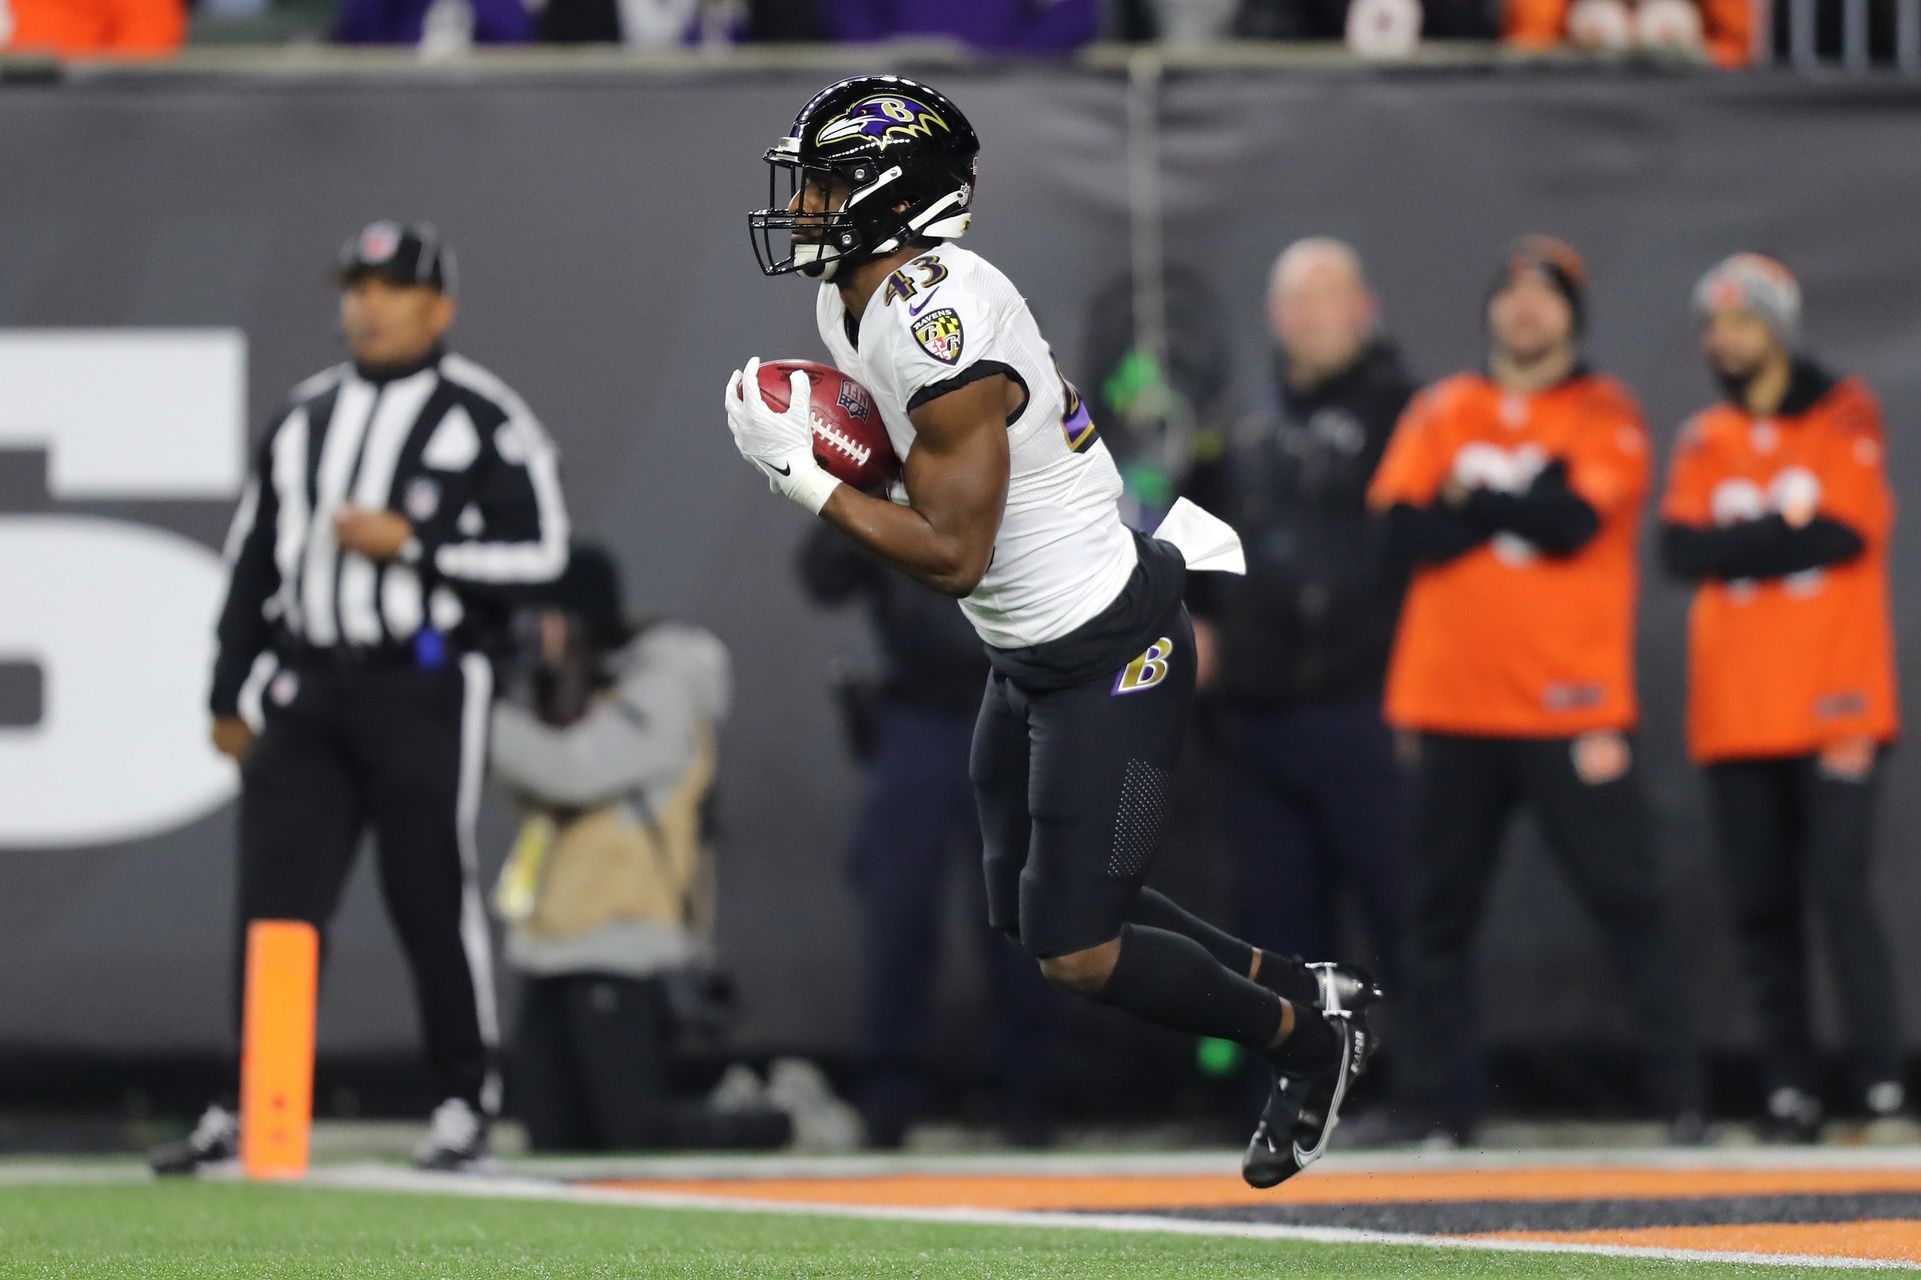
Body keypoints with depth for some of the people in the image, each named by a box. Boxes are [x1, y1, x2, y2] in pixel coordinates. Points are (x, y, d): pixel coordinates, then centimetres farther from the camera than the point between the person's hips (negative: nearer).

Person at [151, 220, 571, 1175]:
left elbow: (538, 551, -6)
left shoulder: (483, 418, 0)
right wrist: (229, 695, 17)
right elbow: (252, 558, 20)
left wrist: (410, 542, -13)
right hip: (305, 689, 5)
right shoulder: (304, 418, 17)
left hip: (424, 690, -5)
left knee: (432, 898, -4)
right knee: (274, 900, 0)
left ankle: (465, 1106, 5)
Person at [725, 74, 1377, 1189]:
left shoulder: (934, 321, -27)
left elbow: (951, 554, -25)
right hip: (1032, 656, 10)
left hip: (1108, 657, -10)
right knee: (1029, 914, 18)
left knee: (1076, 953, -8)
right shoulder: (853, 302, 3)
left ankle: (1309, 1041, 13)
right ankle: (1302, 988, 29)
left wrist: (803, 475, -19)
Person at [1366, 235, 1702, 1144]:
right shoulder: (1441, 413, 12)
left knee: (1623, 899, -5)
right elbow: (1405, 532, -3)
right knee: (1437, 907, 3)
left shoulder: (1605, 416, 3)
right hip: (1453, 708, 3)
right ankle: (1440, 1102, 9)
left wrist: (1471, 500, -3)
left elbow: (1573, 523, -14)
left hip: (1569, 711, -3)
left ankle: (1681, 1093, -3)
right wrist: (1529, 501, -9)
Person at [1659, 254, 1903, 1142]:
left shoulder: (1845, 418, 4)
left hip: (1832, 703, -4)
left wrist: (1740, 543, -6)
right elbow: (1683, 550, -1)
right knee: (1760, 903, 1)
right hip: (1737, 715, 4)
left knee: (1839, 886, -13)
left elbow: (1850, 528, -10)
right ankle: (1790, 1090, 4)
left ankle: (1883, 1084, -13)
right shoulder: (1703, 443, 14)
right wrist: (1792, 535, -10)